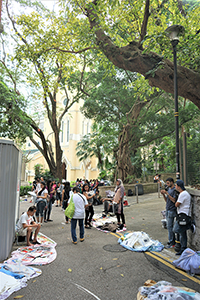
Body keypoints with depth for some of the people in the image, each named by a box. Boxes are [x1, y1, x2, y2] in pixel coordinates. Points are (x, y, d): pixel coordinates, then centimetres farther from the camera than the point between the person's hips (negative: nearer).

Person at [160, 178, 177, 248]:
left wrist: (167, 193, -20)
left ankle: (171, 243, 3)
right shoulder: (168, 189, 13)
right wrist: (163, 194, -1)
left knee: (170, 227, -5)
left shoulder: (175, 190, -13)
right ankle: (173, 240, 24)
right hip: (168, 210, 9)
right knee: (170, 226, 14)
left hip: (172, 211, -9)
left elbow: (174, 200, -21)